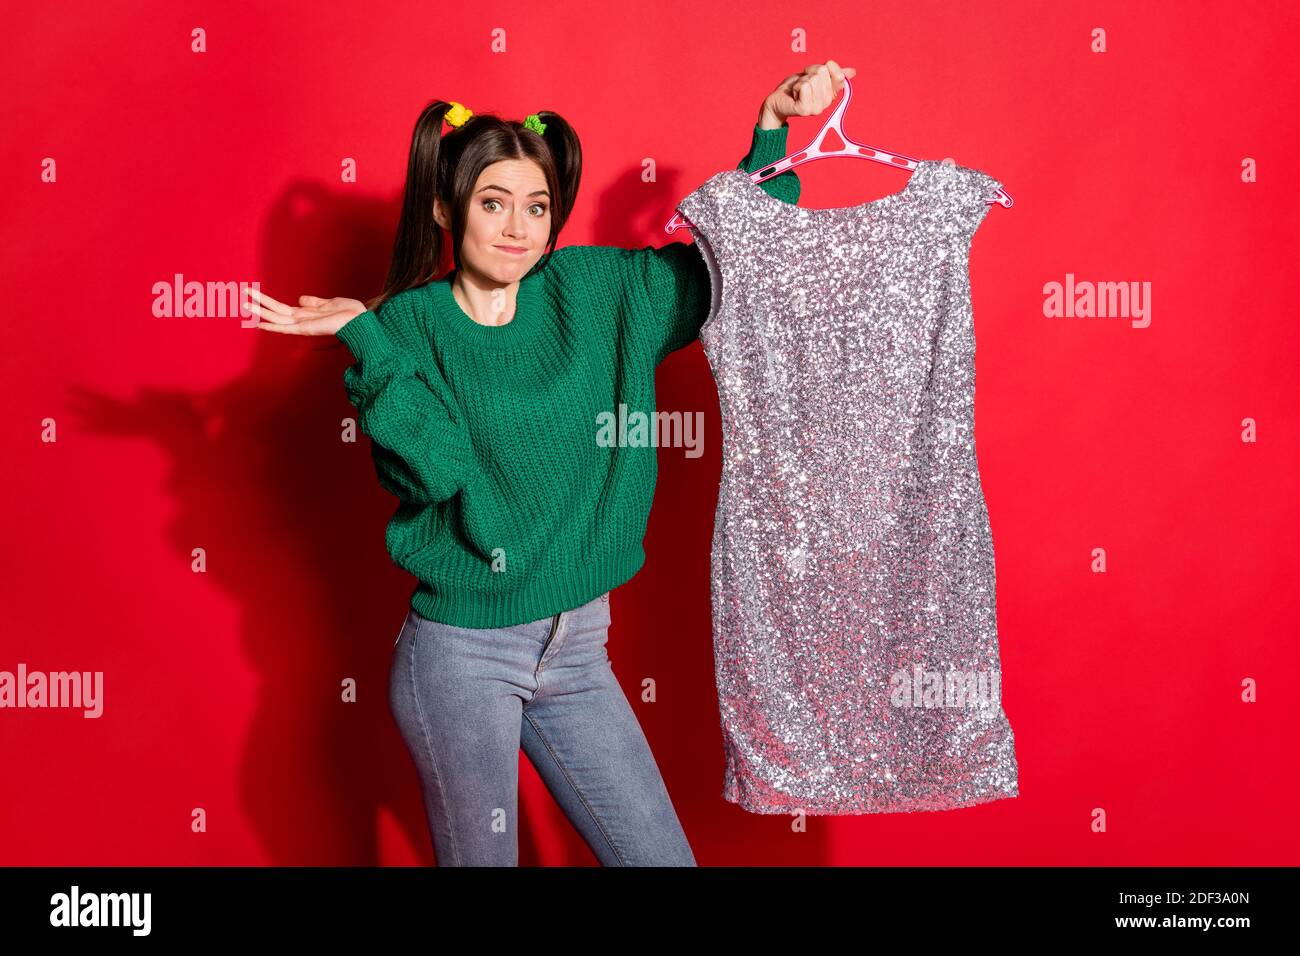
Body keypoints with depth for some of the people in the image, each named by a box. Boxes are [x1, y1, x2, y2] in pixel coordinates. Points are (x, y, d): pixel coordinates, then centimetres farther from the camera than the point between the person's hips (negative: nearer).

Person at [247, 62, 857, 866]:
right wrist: (362, 336, -19)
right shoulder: (407, 325, -5)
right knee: (480, 857, 12)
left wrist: (773, 128, 5)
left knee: (663, 854, 9)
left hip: (578, 649, 4)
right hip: (462, 654, -3)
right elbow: (435, 467, -18)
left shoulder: (595, 288, 3)